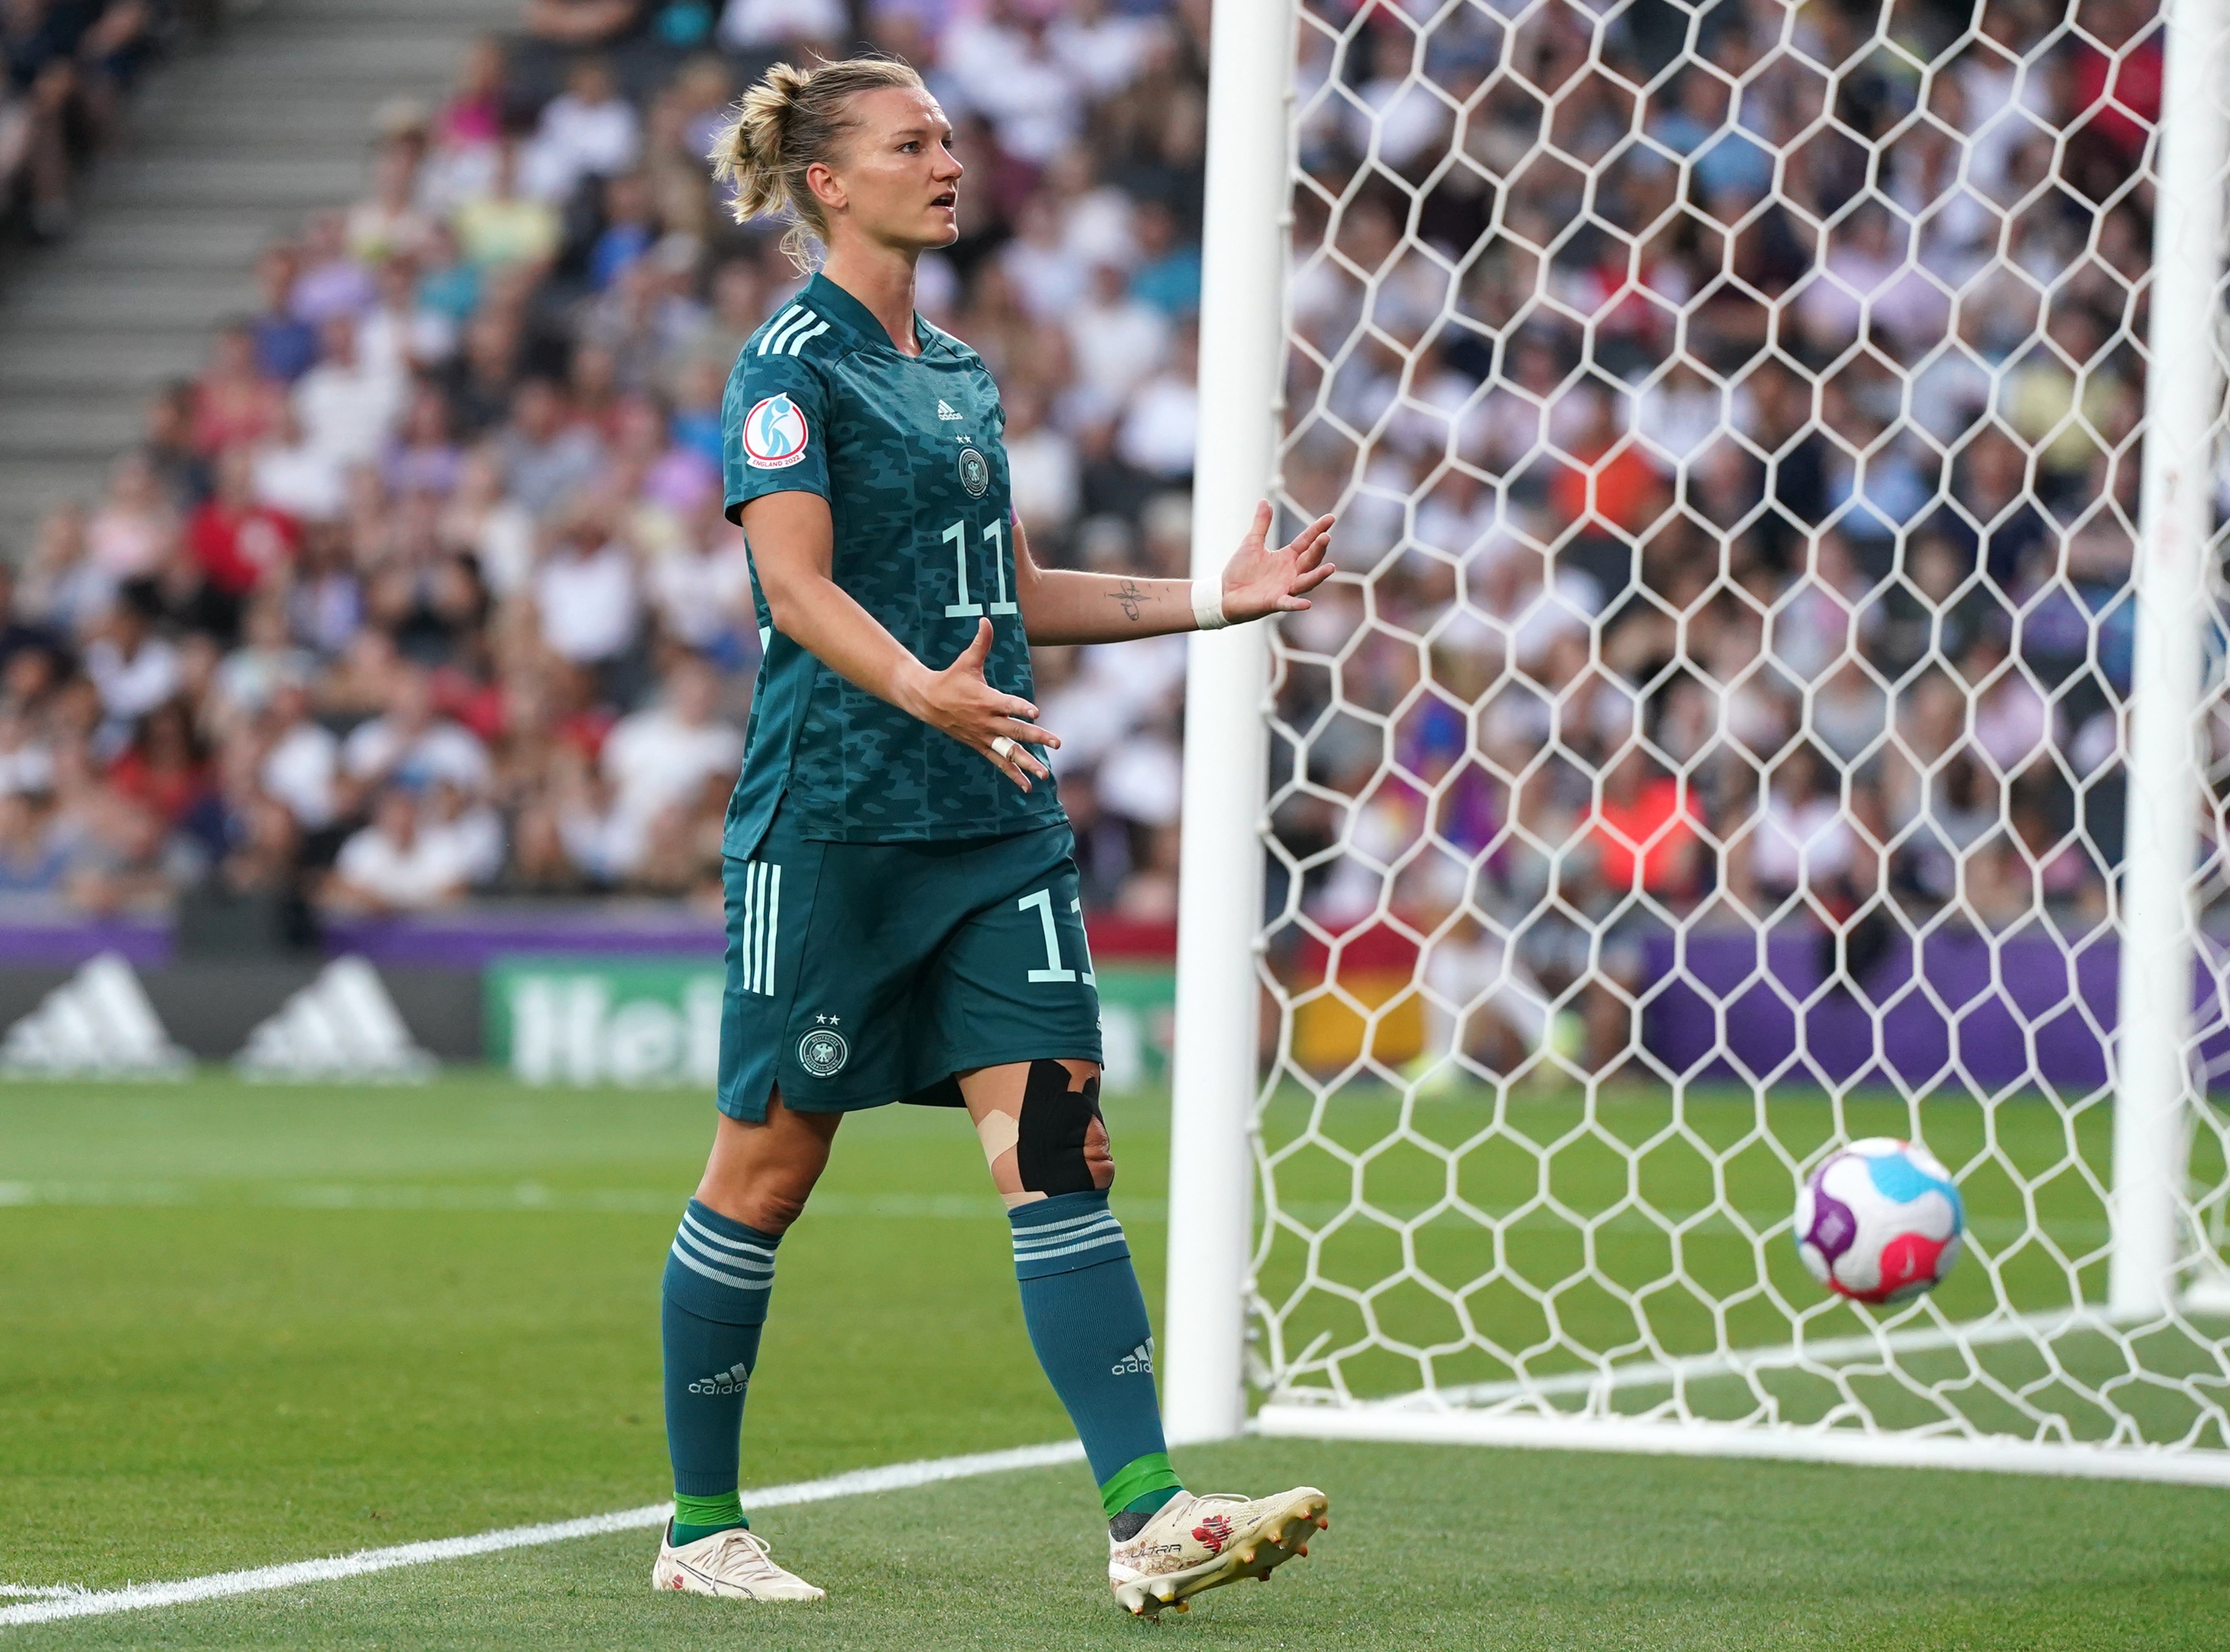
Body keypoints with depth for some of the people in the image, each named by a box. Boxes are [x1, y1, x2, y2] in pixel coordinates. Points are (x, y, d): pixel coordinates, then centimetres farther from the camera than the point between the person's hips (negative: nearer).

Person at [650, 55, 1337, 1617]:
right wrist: (923, 689, -34)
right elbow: (796, 582, -18)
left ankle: (1150, 1521, -13)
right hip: (833, 822, -6)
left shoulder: (961, 370, 17)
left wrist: (1212, 598, 19)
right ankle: (703, 1526, 15)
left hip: (997, 819, 7)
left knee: (1057, 1137, -5)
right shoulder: (789, 362, -6)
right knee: (768, 1165, 2)